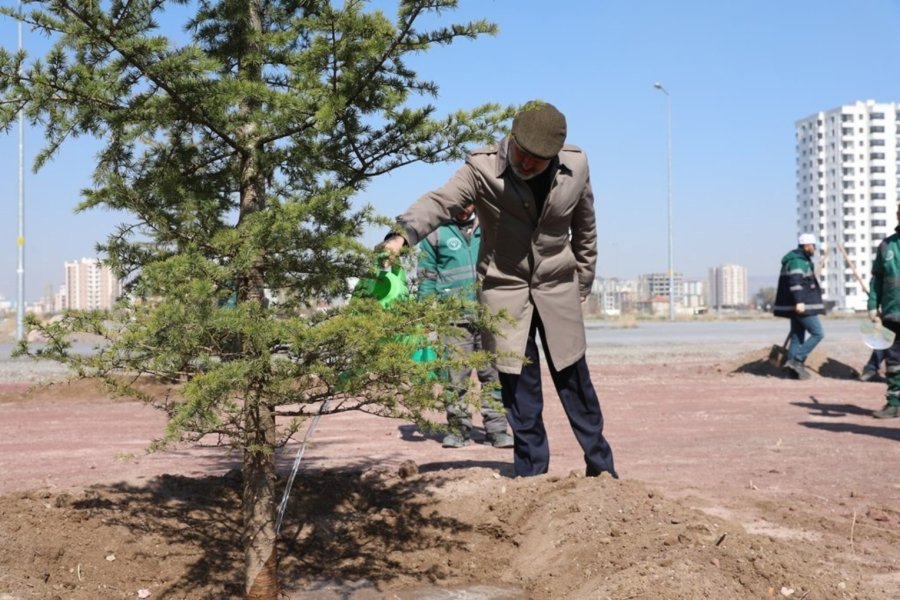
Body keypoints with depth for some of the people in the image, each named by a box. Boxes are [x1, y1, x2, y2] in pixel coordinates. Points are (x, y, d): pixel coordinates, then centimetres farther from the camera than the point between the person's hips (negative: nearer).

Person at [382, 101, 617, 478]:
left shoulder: (576, 166, -6)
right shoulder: (482, 168, -17)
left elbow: (585, 227, 8)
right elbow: (440, 202, -32)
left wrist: (583, 283, 13)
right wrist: (402, 235, -51)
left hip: (557, 286, 2)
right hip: (504, 287, -2)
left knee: (574, 379, 9)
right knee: (518, 387, 1)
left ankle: (600, 464, 26)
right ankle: (532, 472, 16)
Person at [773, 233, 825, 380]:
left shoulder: (800, 260, 20)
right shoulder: (798, 261, -13)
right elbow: (795, 281, -24)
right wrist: (799, 301, -31)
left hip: (796, 306, 10)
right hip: (802, 306, -10)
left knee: (797, 337, 8)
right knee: (817, 333, -7)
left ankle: (794, 369, 8)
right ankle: (797, 360, -11)